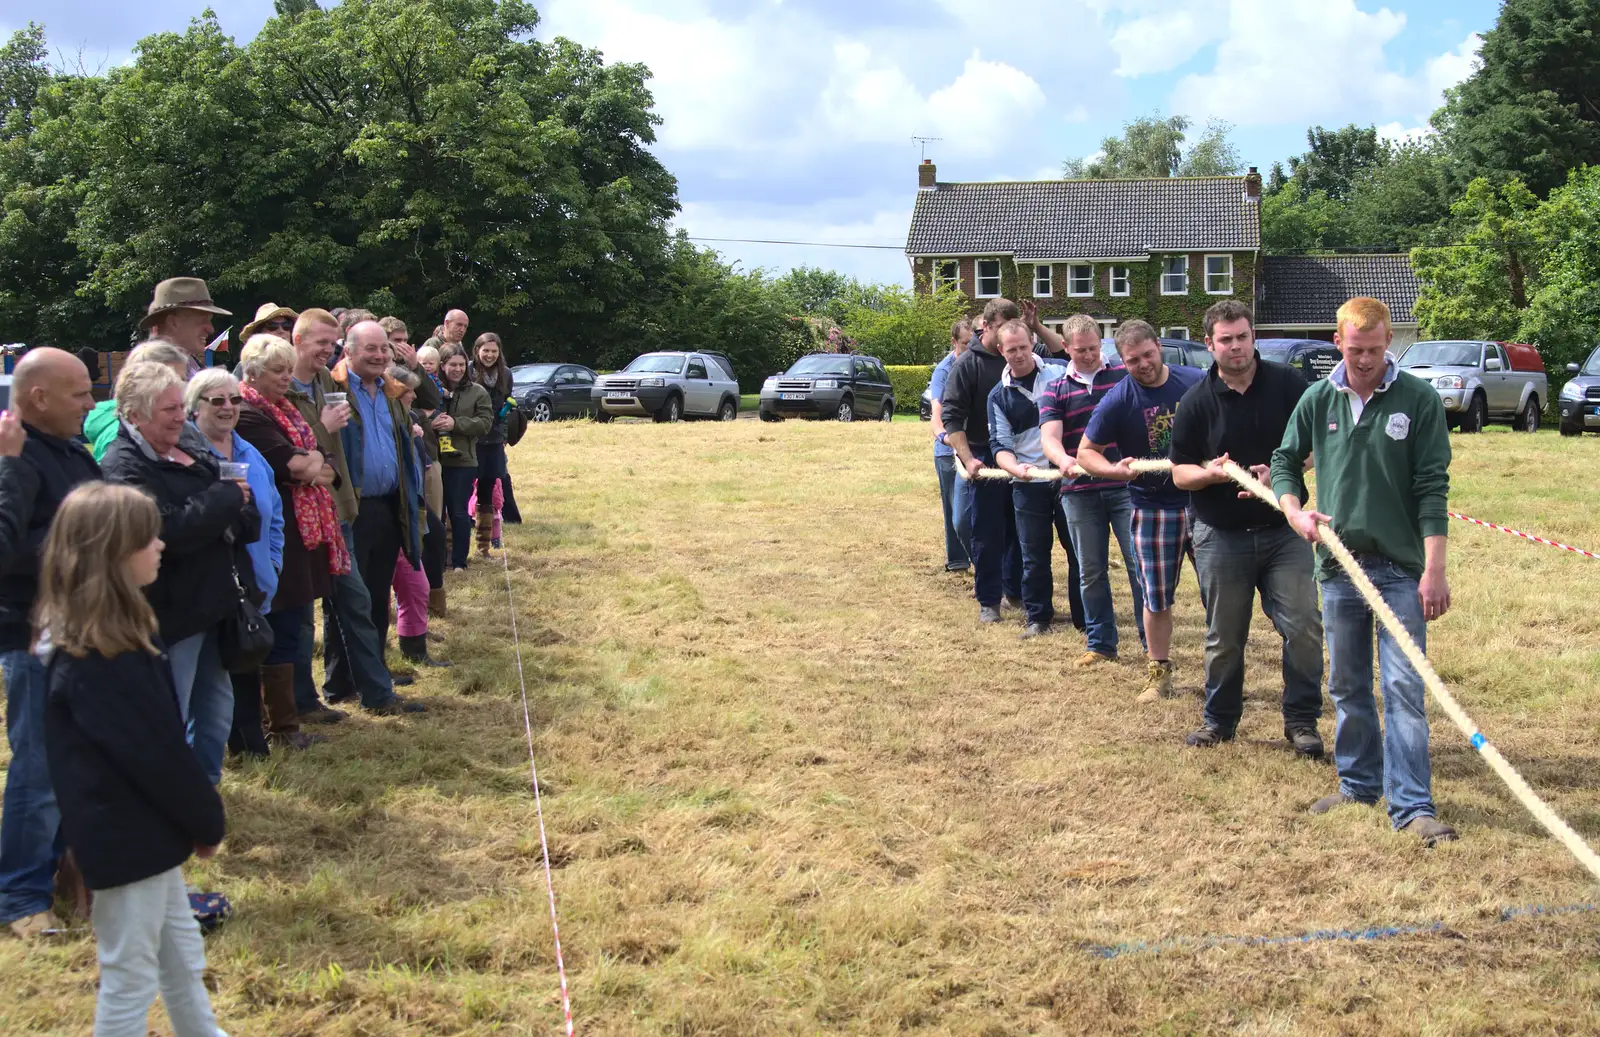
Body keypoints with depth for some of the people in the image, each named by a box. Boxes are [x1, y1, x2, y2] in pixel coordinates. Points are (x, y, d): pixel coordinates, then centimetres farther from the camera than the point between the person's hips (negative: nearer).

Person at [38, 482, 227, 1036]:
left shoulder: (105, 636, 7)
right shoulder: (98, 660, -26)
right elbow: (155, 754, -21)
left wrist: (199, 808, 11)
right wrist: (208, 819, -8)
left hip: (140, 827, 10)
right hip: (125, 834, -10)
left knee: (181, 950, 22)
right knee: (130, 975, 3)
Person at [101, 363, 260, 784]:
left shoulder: (190, 441, 7)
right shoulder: (125, 466, -18)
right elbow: (170, 529, -30)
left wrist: (235, 509, -9)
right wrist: (226, 497, -17)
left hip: (211, 600, 9)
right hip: (171, 611, -9)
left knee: (217, 705, 20)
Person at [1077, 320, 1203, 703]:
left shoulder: (1197, 383, -4)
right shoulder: (1117, 401, -9)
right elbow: (1086, 451, -3)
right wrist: (1115, 470, -22)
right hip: (1152, 509, -1)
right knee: (1157, 598, 5)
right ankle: (1159, 671, 21)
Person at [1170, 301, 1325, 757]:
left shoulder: (1288, 384, -2)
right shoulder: (1196, 402, -2)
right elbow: (1179, 472, 1)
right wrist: (1211, 473, -21)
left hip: (1283, 530, 0)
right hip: (1221, 536, 0)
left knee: (1303, 627, -5)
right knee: (1224, 637, 10)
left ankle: (1301, 719, 11)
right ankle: (1219, 718, 27)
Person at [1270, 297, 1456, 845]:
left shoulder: (1418, 400, -4)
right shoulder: (1318, 400, 6)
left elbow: (1432, 487, -7)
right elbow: (1285, 461, 17)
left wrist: (1434, 569, -13)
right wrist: (1295, 513, -3)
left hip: (1400, 569, -4)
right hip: (1338, 567, 4)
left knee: (1404, 686, -7)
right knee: (1347, 687, 13)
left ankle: (1412, 805, -4)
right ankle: (1359, 784, 28)